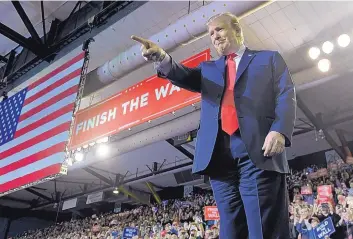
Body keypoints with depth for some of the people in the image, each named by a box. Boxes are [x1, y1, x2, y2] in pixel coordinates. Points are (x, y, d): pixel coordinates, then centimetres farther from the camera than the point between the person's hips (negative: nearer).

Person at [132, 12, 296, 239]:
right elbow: (185, 77, 7)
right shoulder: (209, 68, 27)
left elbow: (286, 95, 6)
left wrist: (279, 130, -13)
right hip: (219, 155, 4)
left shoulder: (270, 58, 19)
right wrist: (162, 59, -14)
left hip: (258, 151, -3)